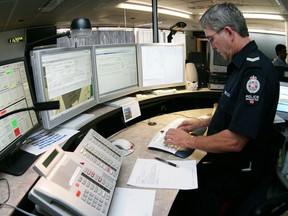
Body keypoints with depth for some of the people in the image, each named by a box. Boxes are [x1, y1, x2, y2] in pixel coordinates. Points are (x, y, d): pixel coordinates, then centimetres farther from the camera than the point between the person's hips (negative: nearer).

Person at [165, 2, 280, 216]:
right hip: (221, 162, 8)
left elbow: (235, 141, -28)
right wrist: (203, 122, 12)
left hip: (235, 174, -8)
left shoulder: (256, 70, -24)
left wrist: (189, 141, -15)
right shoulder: (243, 64, 9)